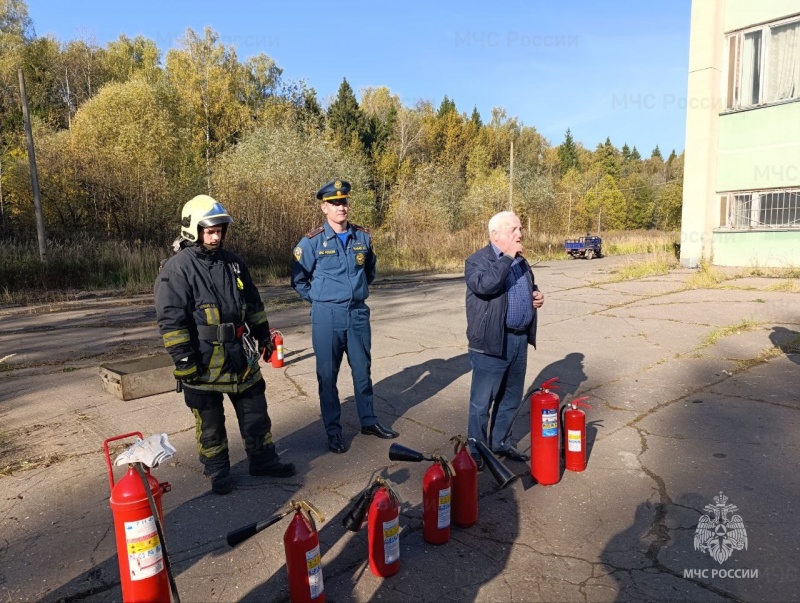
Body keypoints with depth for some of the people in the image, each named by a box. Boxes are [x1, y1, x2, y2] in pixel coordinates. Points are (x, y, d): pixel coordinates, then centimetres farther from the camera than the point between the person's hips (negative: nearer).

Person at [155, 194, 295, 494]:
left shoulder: (232, 262, 9)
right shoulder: (176, 269, -11)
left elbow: (253, 304, 18)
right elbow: (170, 321, -15)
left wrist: (263, 335, 17)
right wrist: (184, 361, -17)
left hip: (242, 357, 6)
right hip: (204, 363, -5)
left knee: (256, 413, 15)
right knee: (210, 422, 10)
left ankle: (263, 459, 31)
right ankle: (218, 471, 28)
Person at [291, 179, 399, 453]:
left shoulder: (362, 236, 3)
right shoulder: (313, 241, -7)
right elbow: (299, 279, 2)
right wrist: (320, 300, 4)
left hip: (358, 313, 3)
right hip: (327, 317, -3)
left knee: (362, 370, 13)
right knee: (327, 374, 6)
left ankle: (368, 421, 29)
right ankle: (333, 430, 20)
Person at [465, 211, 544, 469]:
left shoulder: (521, 260, 14)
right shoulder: (477, 260, -10)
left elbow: (530, 287, 28)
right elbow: (484, 285, -30)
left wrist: (537, 295, 6)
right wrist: (507, 257, -24)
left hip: (519, 339, 8)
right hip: (492, 341, -8)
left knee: (512, 398, 18)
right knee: (482, 401, 2)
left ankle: (500, 443, 34)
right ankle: (476, 452, 17)